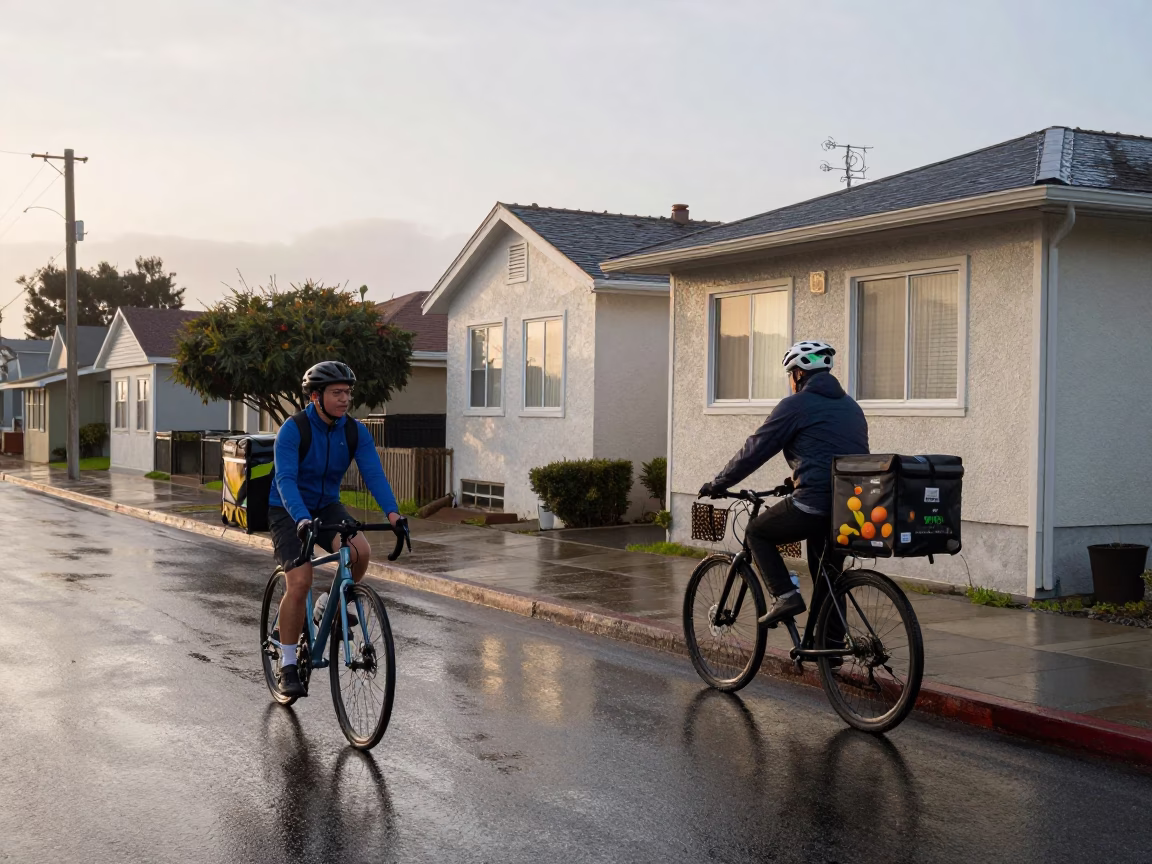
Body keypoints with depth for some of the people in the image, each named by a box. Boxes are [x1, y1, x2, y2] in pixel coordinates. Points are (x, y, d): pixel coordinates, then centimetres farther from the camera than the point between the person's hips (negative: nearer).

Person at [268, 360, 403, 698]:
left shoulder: (356, 431, -9)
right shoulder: (293, 430, -22)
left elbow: (373, 474, -18)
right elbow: (286, 480, -31)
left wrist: (392, 512, -35)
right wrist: (302, 519, -48)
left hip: (327, 506, 4)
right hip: (289, 510, -4)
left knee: (361, 551, -25)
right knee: (299, 583, -18)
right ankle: (288, 666, -4)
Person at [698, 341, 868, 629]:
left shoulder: (796, 405, 0)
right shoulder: (850, 406, 22)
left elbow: (754, 451, 3)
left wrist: (717, 485, 14)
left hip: (815, 504, -7)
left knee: (757, 533, 16)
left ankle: (785, 596, 2)